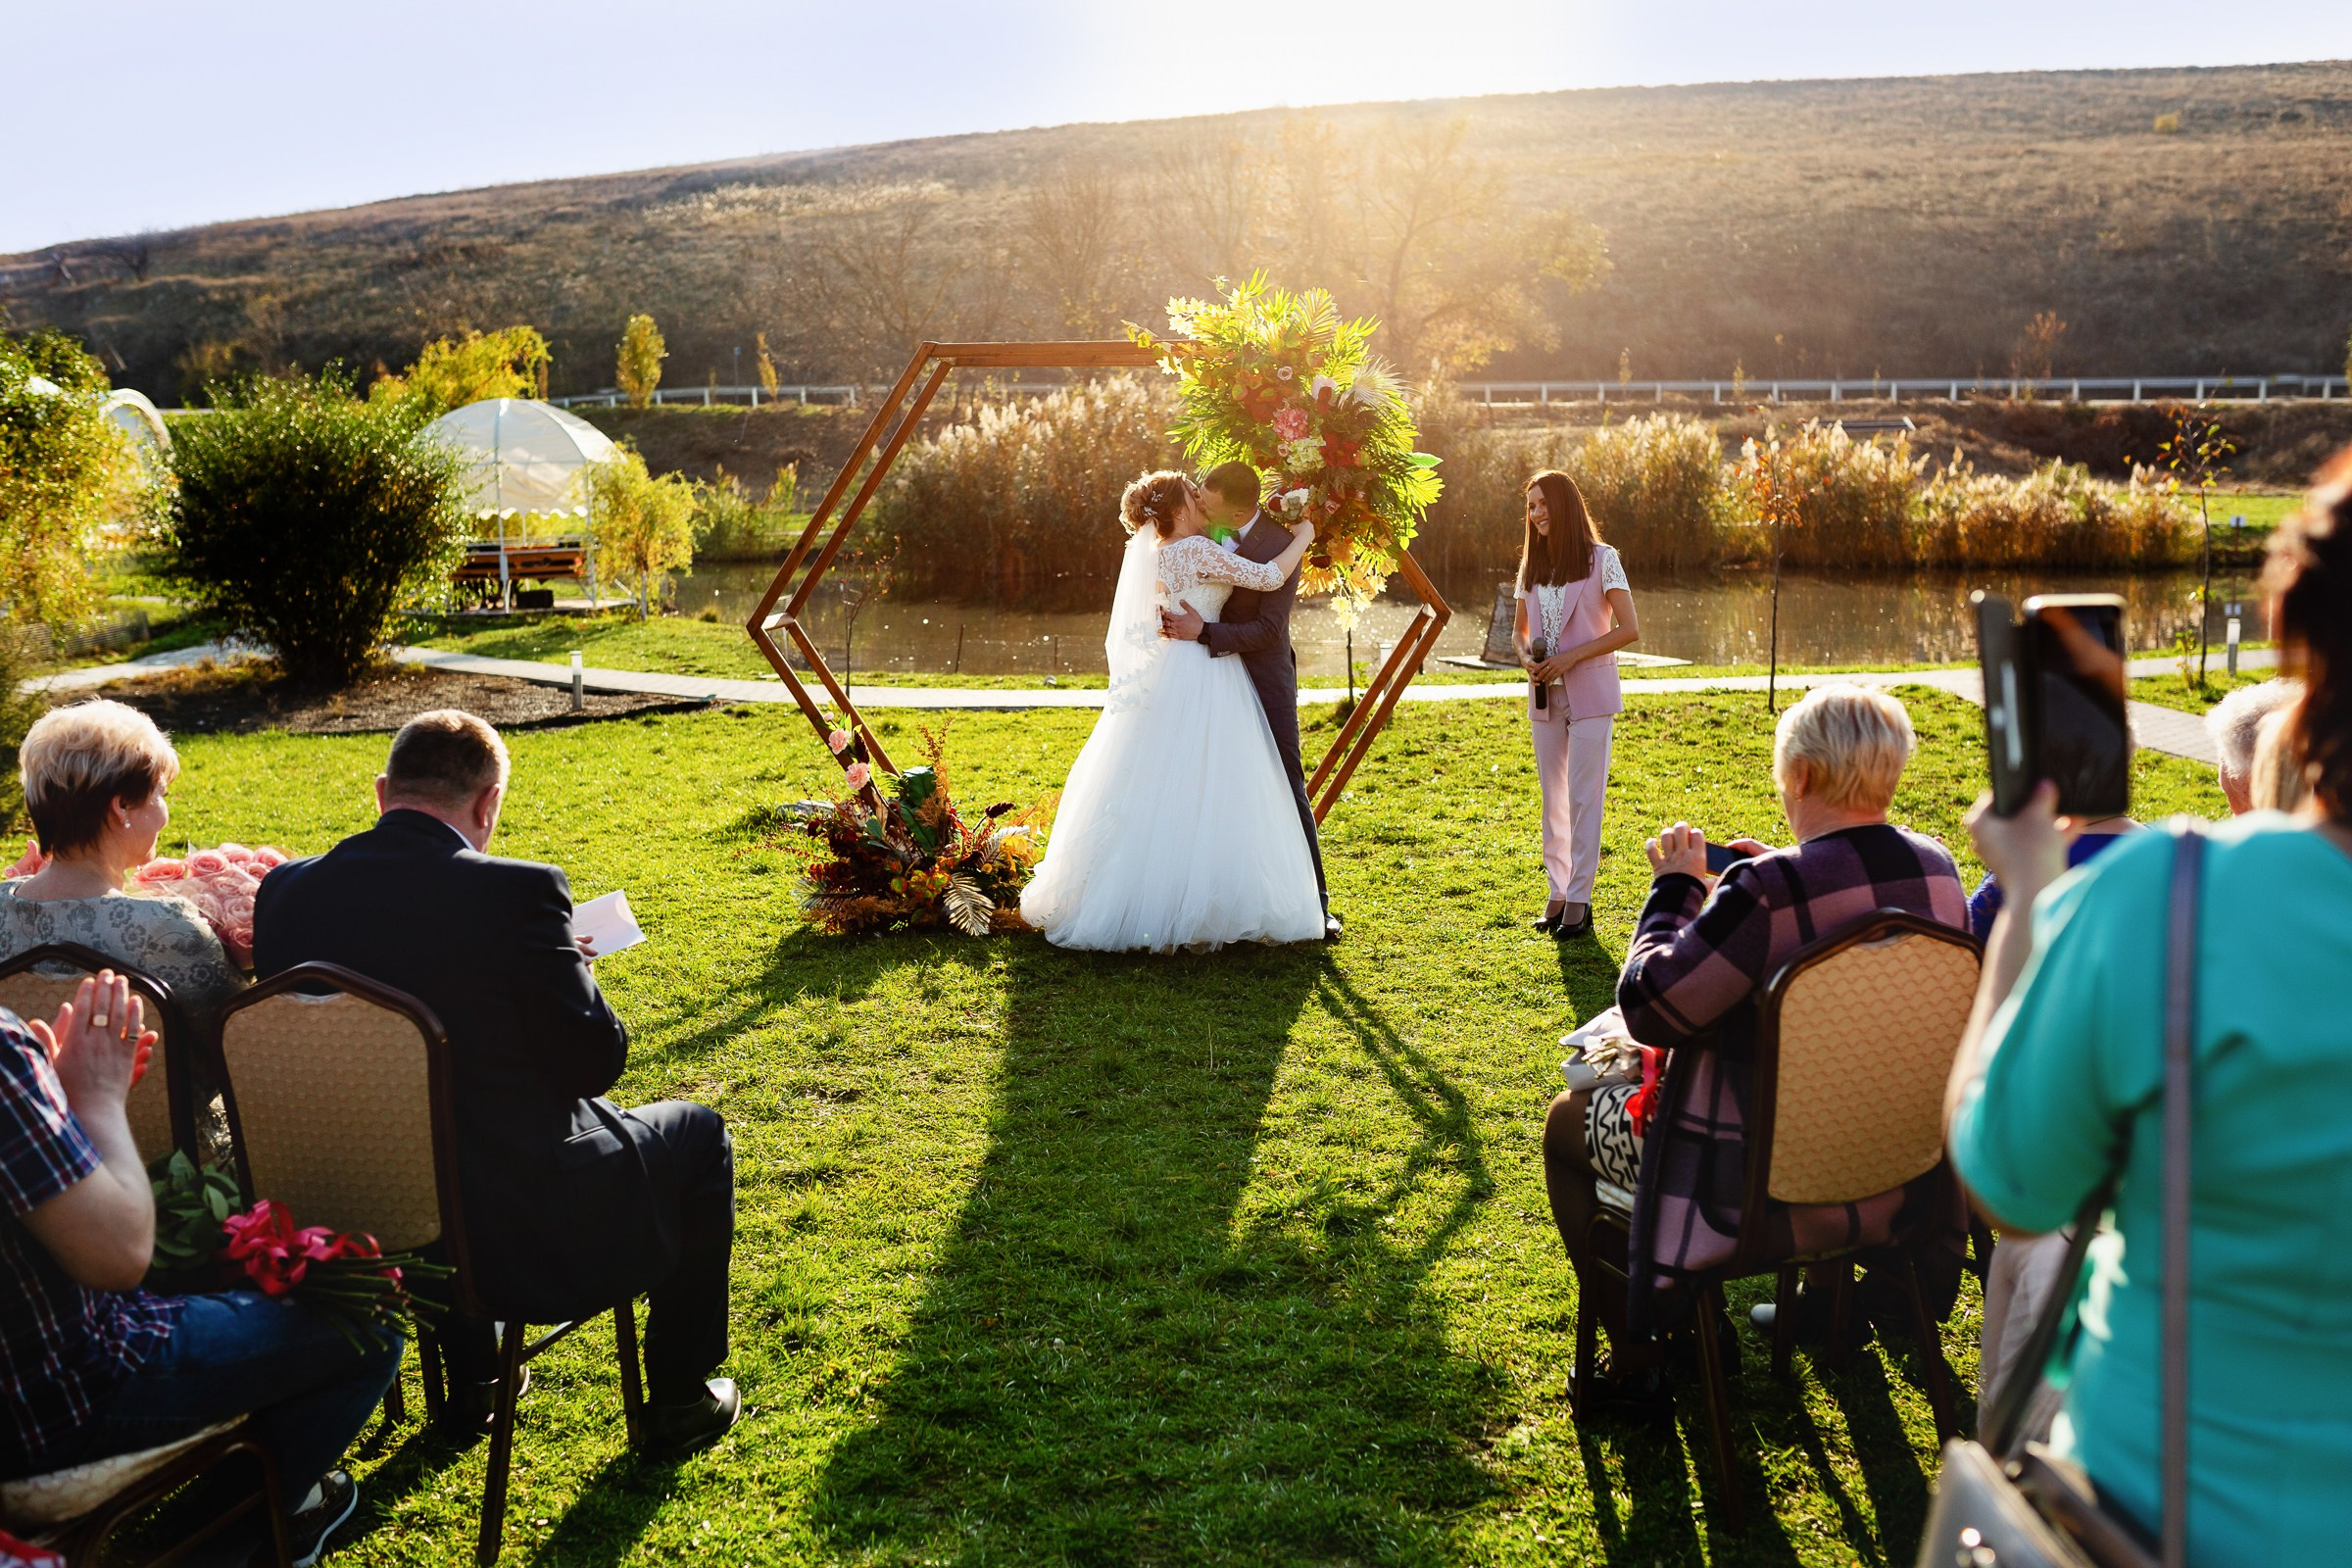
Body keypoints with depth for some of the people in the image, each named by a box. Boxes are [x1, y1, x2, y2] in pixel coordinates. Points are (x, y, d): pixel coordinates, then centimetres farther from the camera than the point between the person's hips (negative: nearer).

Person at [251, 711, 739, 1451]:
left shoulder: (285, 890, -4)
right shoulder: (517, 892, -21)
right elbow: (596, 1059, -14)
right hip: (529, 1243, -6)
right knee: (697, 1132, 20)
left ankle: (470, 1382, 48)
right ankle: (679, 1399, 29)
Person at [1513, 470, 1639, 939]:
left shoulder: (1602, 559, -5)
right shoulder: (1531, 565, 11)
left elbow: (1629, 630, -9)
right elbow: (1520, 630, 19)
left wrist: (1572, 656, -16)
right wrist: (1527, 657, -4)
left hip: (1590, 692, -5)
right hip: (1545, 694, 5)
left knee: (1583, 797, -6)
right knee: (1553, 799, 9)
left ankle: (1579, 900, -2)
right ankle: (1558, 893, 16)